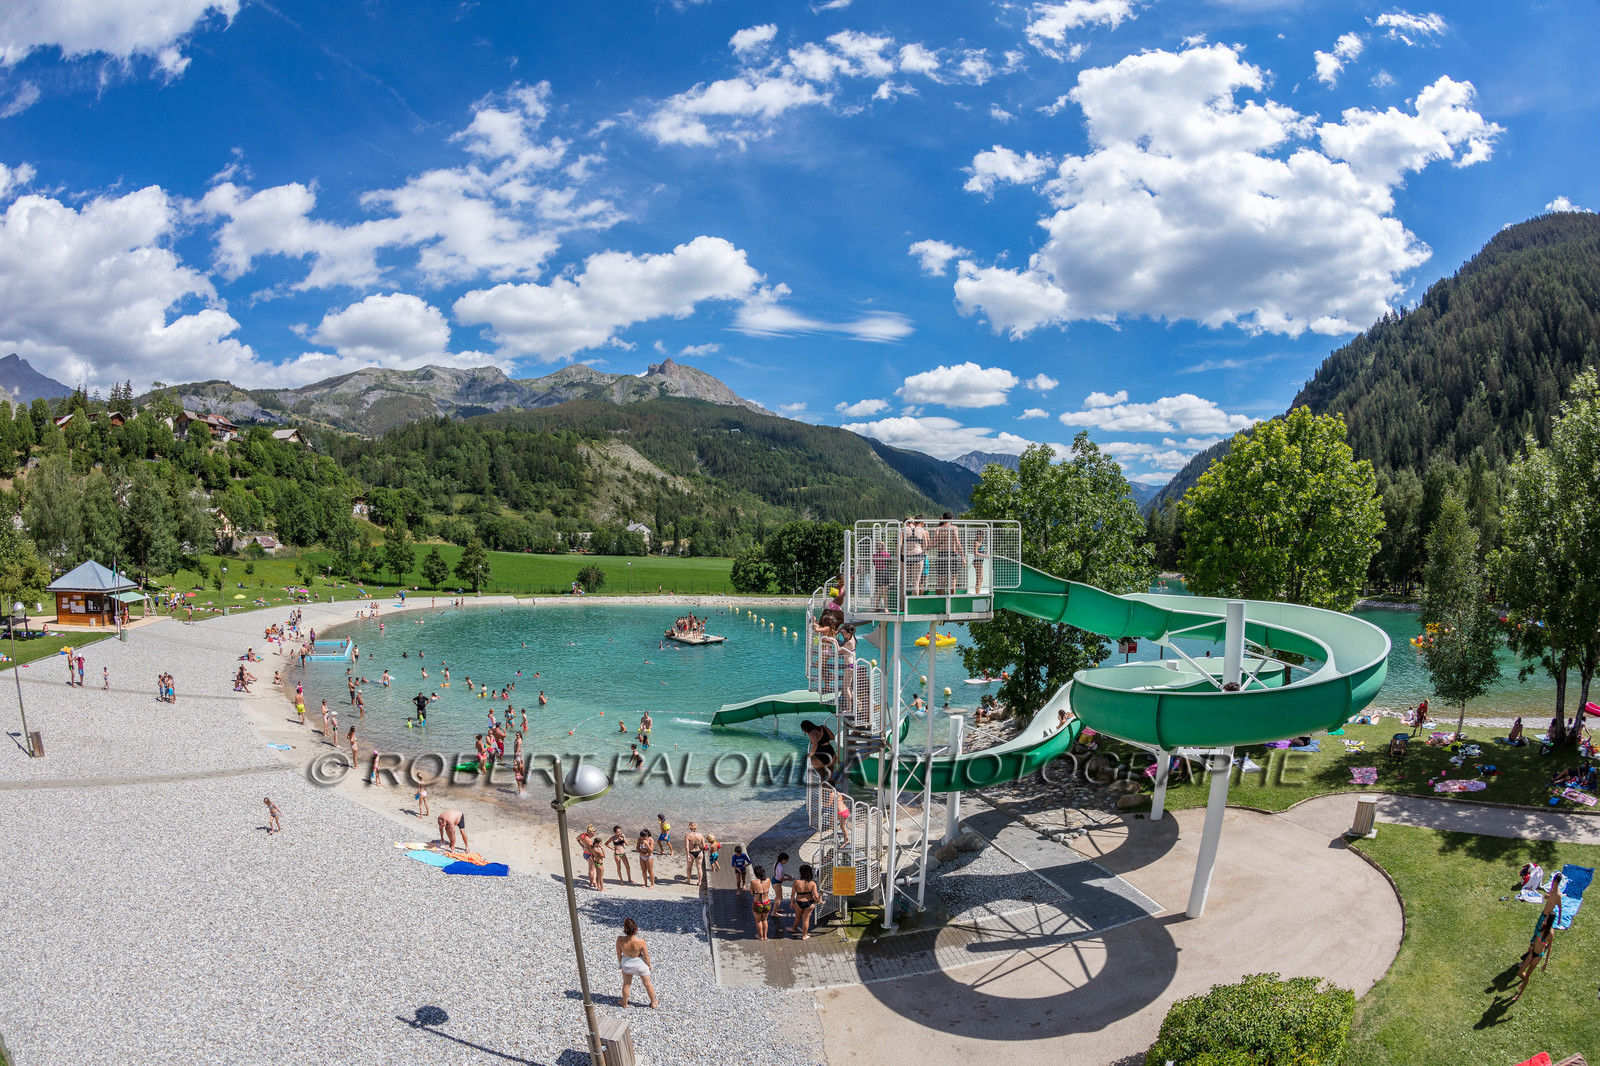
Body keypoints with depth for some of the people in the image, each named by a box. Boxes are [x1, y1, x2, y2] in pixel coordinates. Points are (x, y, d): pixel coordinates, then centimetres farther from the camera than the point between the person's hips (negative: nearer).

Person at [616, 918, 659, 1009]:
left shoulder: (620, 940, -30)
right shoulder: (640, 941, -34)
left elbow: (619, 953, -10)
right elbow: (646, 956, -19)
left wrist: (620, 962, 10)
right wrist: (649, 965, 1)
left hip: (626, 964, 1)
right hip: (640, 963, -1)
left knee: (626, 984, 27)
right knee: (647, 984, 22)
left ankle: (625, 1003, 47)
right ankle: (653, 1003, 40)